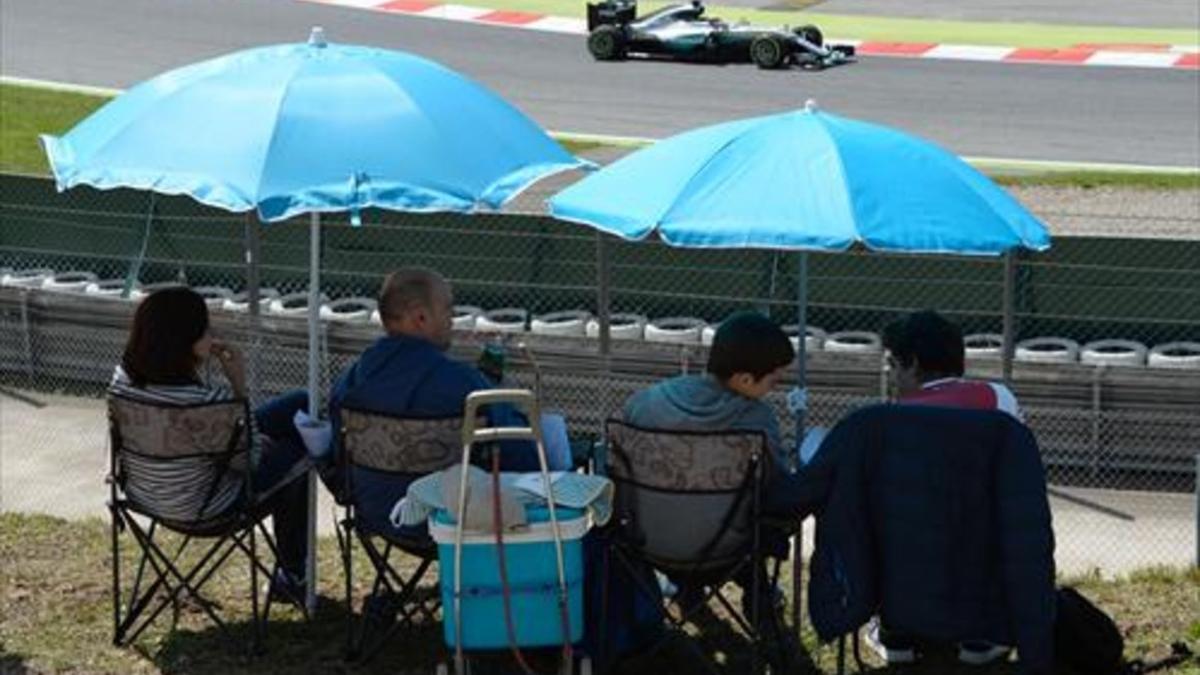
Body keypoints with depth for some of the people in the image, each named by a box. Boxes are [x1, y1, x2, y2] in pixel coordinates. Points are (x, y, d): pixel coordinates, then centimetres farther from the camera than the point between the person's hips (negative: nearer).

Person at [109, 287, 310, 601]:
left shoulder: (123, 377, -14)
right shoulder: (209, 401, -35)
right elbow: (250, 457, -18)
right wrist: (239, 384, -19)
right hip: (206, 509, -7)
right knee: (297, 455, 16)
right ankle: (293, 578, 32)